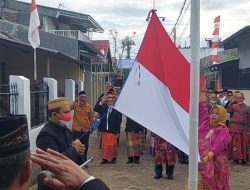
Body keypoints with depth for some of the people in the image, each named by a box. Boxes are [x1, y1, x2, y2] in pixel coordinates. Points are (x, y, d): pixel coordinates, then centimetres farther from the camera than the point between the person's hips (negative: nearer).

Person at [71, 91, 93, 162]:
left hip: (85, 130, 2)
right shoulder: (75, 104, -5)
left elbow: (91, 118, 9)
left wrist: (90, 126, 4)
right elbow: (69, 108, -26)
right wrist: (76, 100, -25)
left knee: (85, 146, 11)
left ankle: (84, 161, 26)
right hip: (76, 129, -2)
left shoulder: (89, 107, 1)